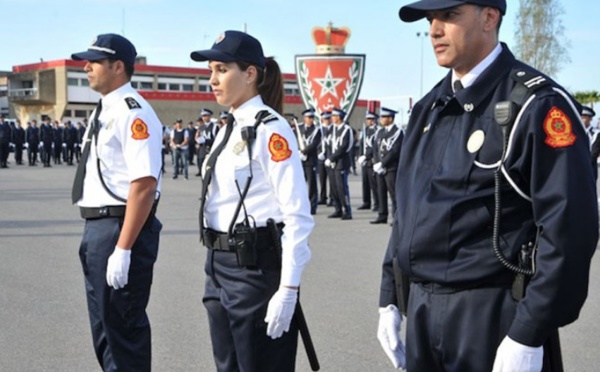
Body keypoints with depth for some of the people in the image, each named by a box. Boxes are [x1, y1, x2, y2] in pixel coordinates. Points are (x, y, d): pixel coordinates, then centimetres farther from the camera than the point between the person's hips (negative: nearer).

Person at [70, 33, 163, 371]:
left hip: (120, 228, -10)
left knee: (123, 329, 0)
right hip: (96, 227, 10)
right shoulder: (104, 111, 13)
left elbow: (145, 184, -24)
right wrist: (97, 234, 20)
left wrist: (123, 249, -25)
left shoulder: (132, 112, -17)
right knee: (104, 327, 20)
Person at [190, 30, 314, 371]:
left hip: (256, 267, -9)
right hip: (220, 265, 9)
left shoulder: (270, 129, -14)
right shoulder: (229, 127, 12)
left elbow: (298, 215, -18)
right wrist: (216, 265, 17)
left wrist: (288, 290, -21)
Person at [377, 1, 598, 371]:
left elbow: (569, 226, -18)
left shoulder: (536, 104, -12)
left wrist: (529, 335, -20)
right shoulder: (430, 107, 11)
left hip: (492, 315, -7)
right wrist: (390, 297, 15)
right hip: (422, 309, 7)